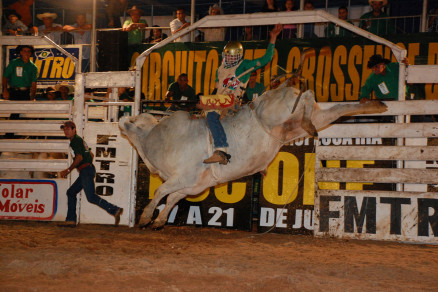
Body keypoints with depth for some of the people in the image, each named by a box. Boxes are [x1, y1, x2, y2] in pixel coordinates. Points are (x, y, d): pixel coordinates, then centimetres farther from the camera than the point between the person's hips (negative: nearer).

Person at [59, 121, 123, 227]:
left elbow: (79, 157, -16)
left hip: (86, 170, -10)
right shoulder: (79, 140, 24)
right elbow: (91, 154, 30)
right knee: (71, 192, 13)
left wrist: (68, 170, -12)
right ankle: (71, 220, 11)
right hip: (85, 173, 10)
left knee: (91, 197, -17)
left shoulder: (76, 140, -6)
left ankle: (115, 210, -24)